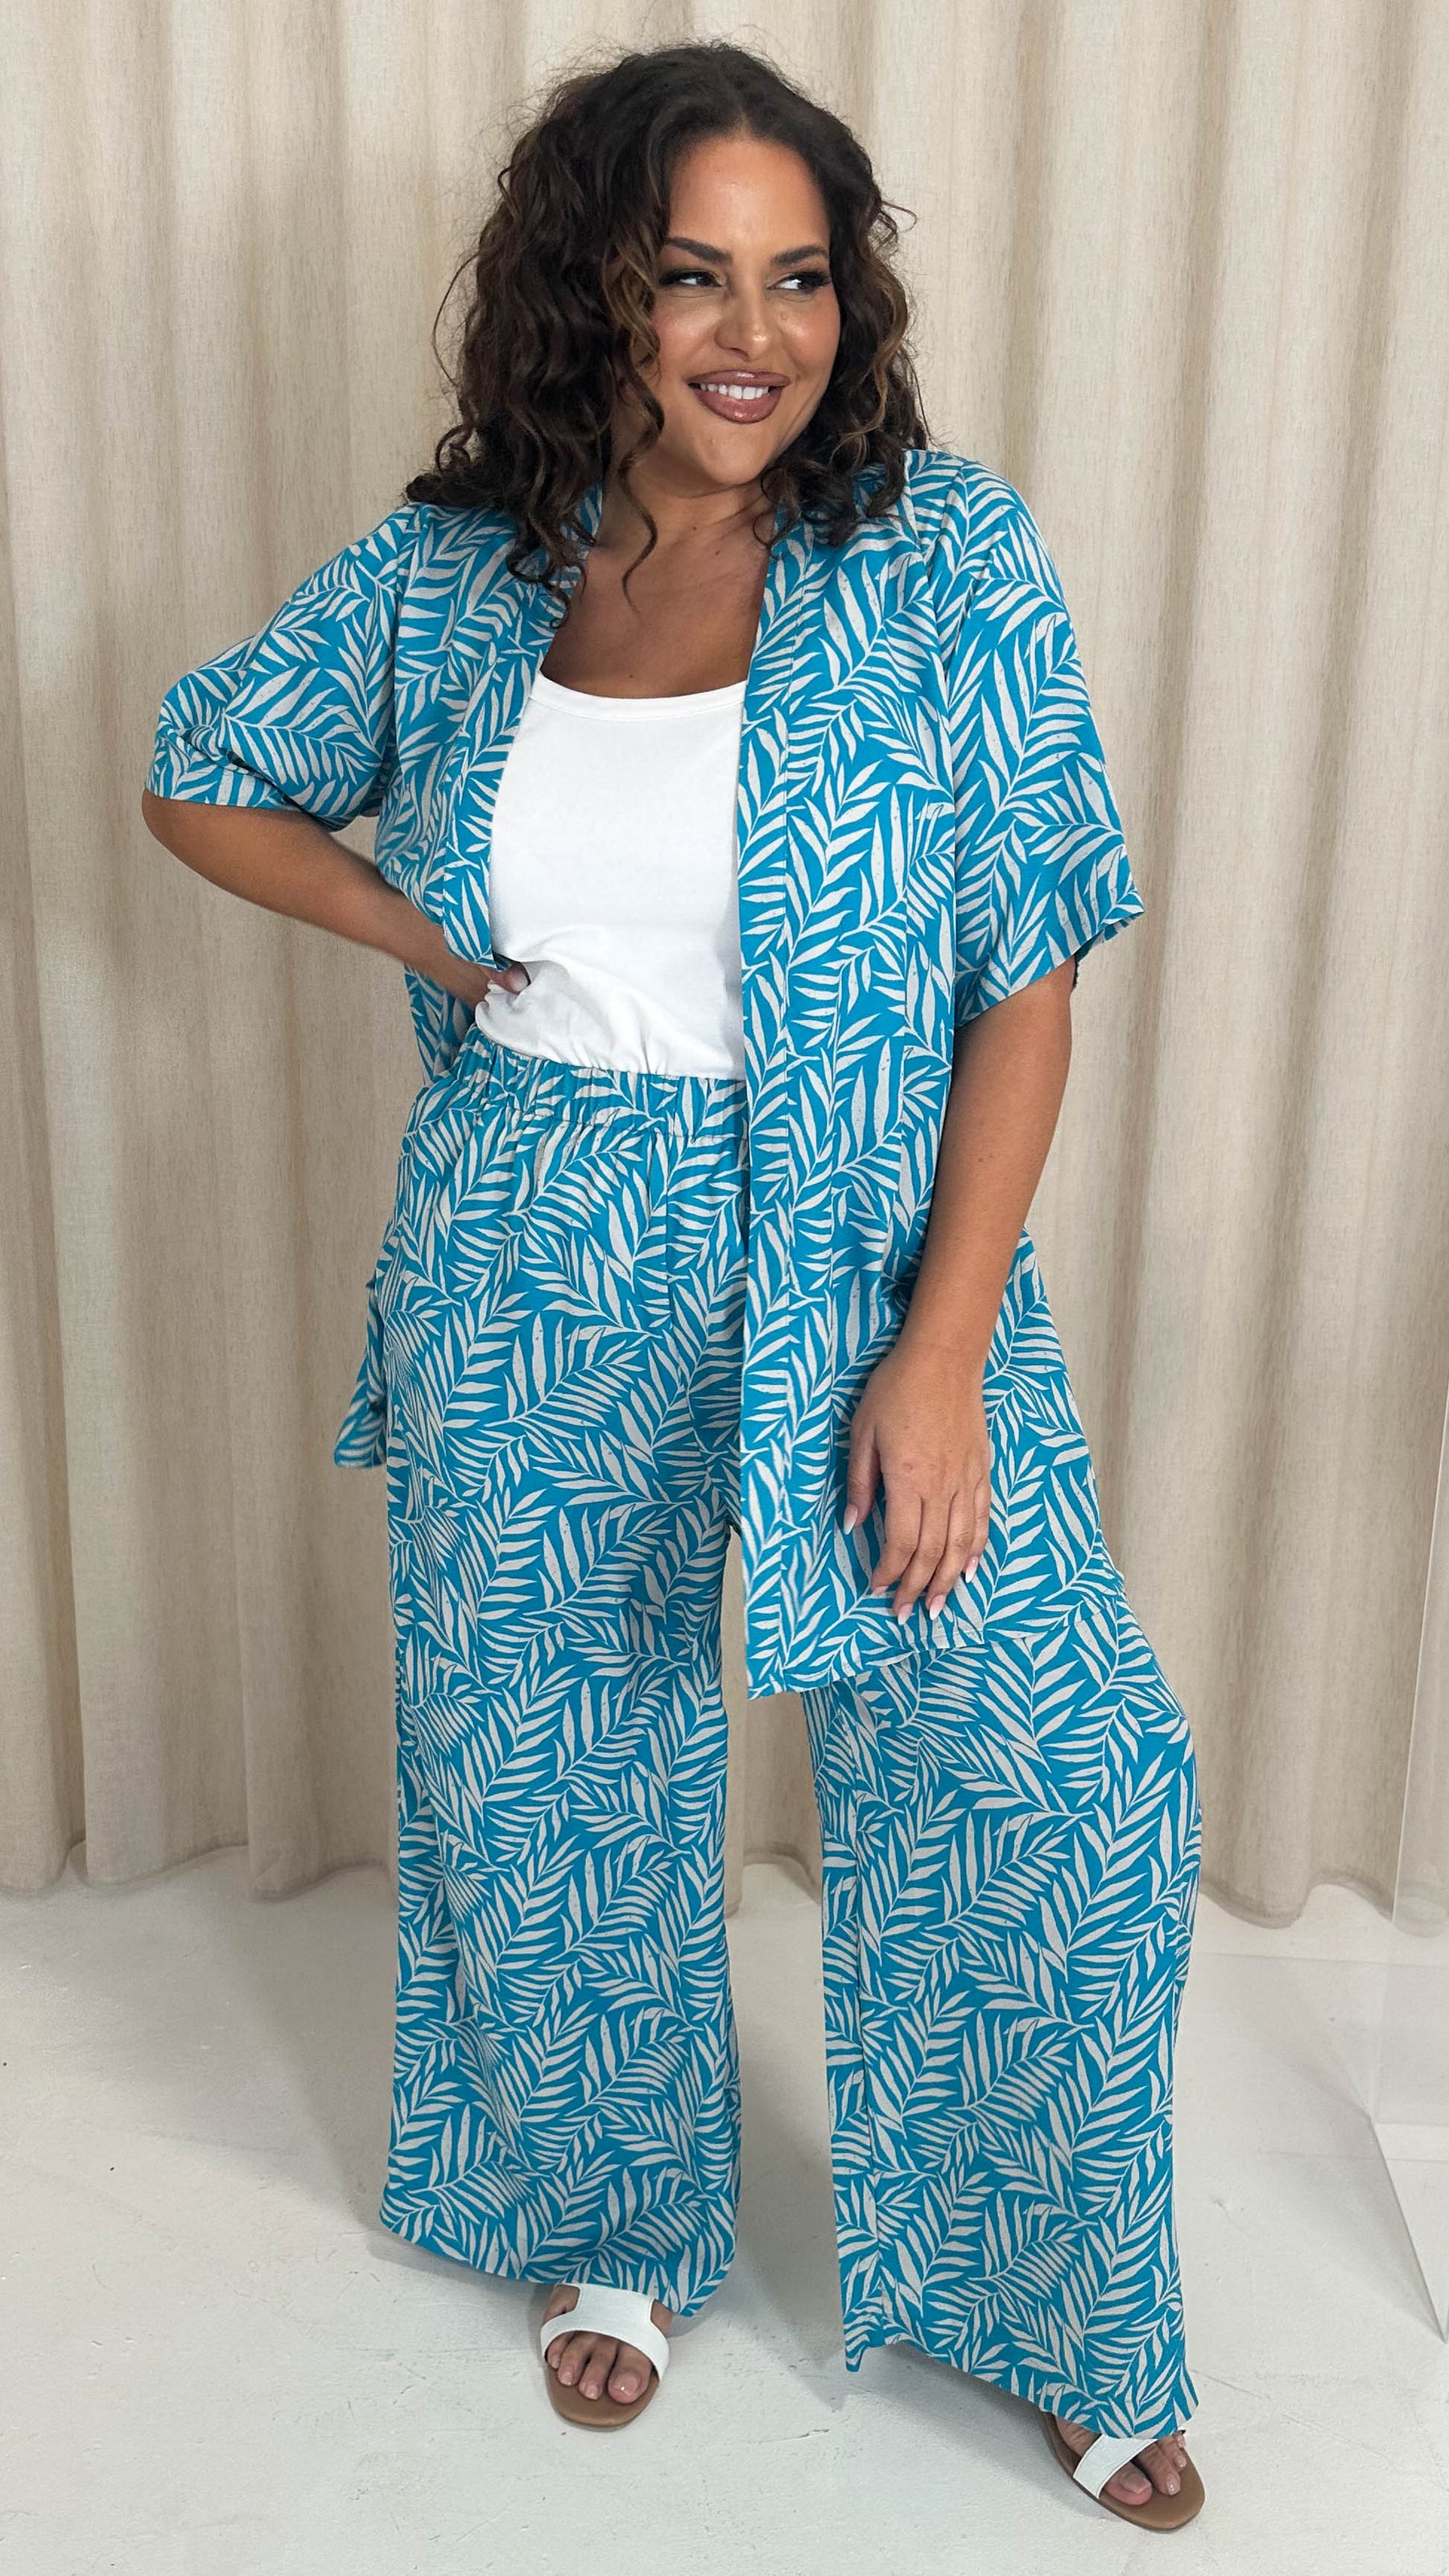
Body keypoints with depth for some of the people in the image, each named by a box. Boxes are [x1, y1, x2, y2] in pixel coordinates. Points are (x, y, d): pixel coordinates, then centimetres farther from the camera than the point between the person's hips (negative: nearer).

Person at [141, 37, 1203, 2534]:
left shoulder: (948, 563, -7)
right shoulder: (447, 574, 0)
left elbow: (1024, 984, -8)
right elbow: (200, 777, 15)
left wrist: (943, 1351, -15)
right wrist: (435, 939, -2)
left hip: (861, 1261, -1)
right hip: (532, 1279, 2)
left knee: (1067, 1776, -2)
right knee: (545, 1768, 14)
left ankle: (1069, 2321, 26)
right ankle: (611, 2224, 43)